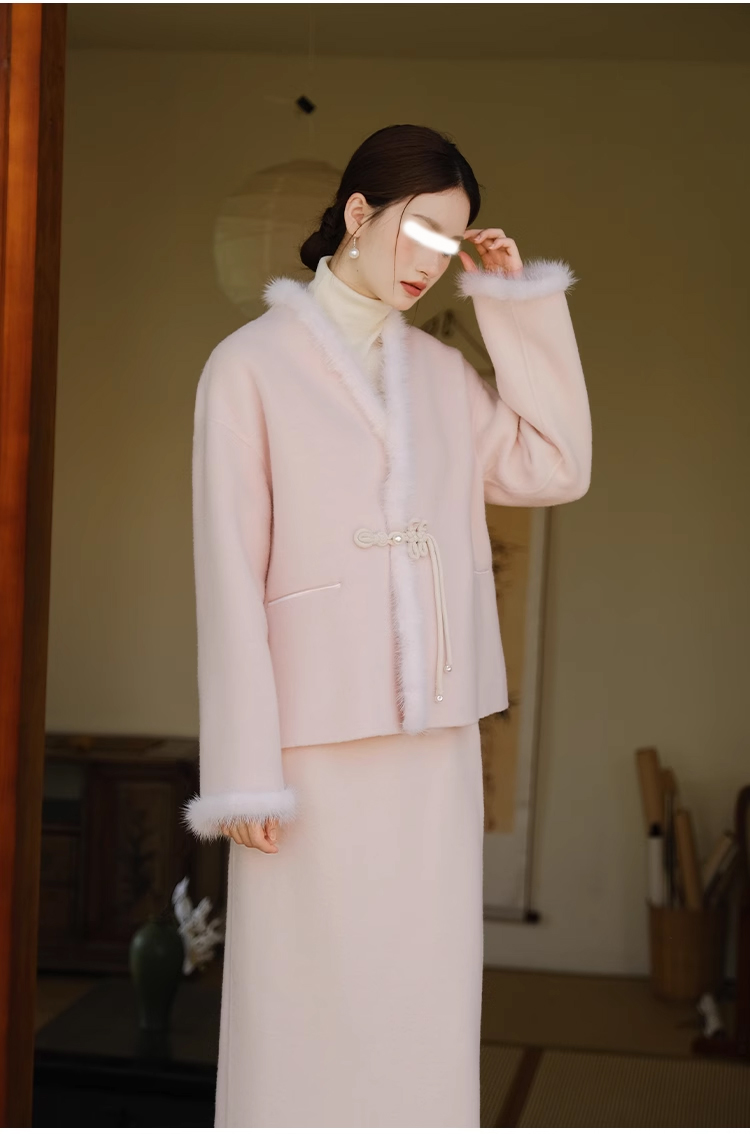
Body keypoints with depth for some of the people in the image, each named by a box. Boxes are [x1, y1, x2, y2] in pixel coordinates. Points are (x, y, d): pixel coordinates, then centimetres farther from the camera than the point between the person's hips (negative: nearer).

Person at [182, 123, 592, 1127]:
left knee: (424, 990, 11)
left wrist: (521, 300, 5)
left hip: (435, 736, 5)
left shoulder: (444, 370, 12)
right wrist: (244, 772, -10)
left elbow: (555, 469, 4)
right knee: (307, 995, 2)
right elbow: (230, 571, -6)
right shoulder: (252, 363, -3)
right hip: (315, 735, -5)